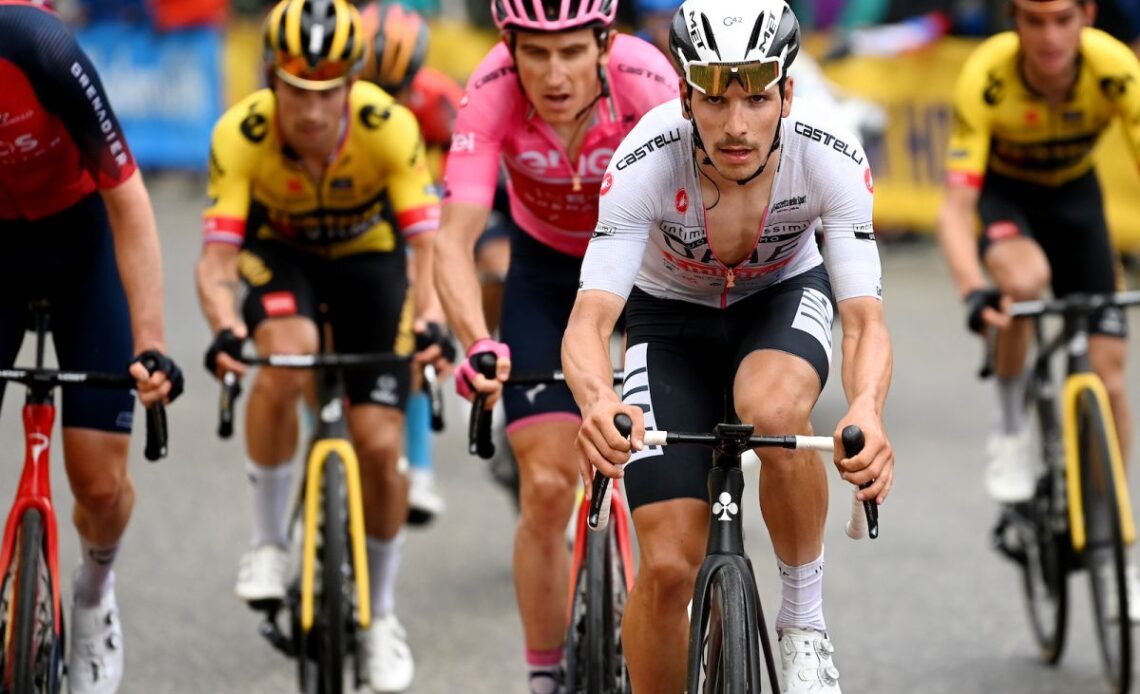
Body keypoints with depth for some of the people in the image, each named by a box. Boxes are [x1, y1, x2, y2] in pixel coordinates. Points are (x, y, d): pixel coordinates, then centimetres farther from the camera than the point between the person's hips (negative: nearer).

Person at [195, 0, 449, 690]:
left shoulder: (389, 128, -33)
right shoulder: (241, 135, -31)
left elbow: (428, 243, -35)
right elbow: (217, 254, -34)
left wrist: (432, 320, -54)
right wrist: (225, 328, -54)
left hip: (368, 256, 0)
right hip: (279, 254, 0)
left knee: (380, 446, -7)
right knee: (285, 360, -34)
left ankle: (382, 612, 17)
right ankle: (269, 539, -13)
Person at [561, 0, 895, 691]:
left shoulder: (830, 156, -31)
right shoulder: (647, 161, -33)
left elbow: (865, 319, -34)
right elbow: (589, 321, -37)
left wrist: (867, 411, -56)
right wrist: (599, 403, -60)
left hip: (784, 298, 0)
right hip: (672, 317, 0)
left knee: (772, 410, -36)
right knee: (668, 566, -13)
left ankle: (805, 616, -14)